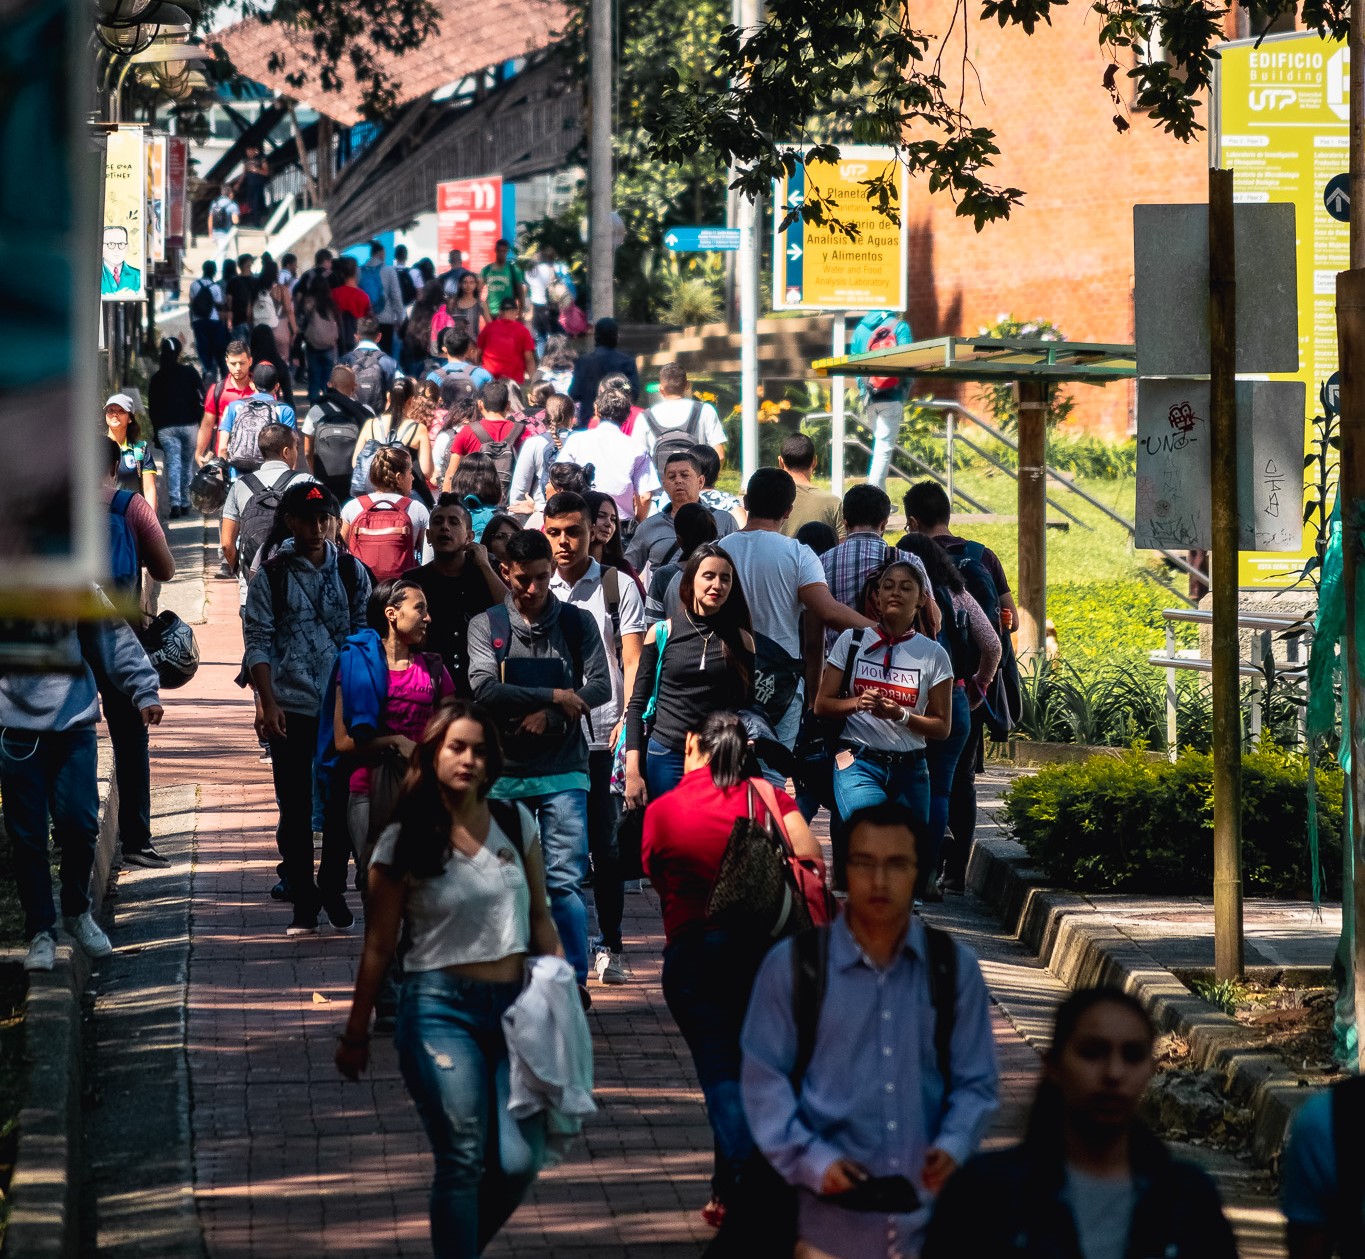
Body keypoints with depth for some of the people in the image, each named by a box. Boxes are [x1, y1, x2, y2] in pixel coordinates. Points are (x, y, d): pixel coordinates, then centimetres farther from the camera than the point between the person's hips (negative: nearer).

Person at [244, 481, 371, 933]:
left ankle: (332, 886, 22)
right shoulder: (271, 576, 2)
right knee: (295, 808, 2)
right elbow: (258, 642, -1)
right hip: (291, 706, -1)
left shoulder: (351, 572, 7)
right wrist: (267, 702, -10)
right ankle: (303, 903, 9)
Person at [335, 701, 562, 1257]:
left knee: (519, 1162, -4)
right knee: (464, 1161, -8)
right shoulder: (404, 842, -3)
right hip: (441, 1009, -3)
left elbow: (540, 920, 14)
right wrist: (356, 1032, 4)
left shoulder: (515, 823, 7)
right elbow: (379, 946, 1)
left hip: (514, 1004, 3)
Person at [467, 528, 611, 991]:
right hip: (504, 769, 1)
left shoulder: (576, 623, 7)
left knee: (565, 878, -8)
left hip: (562, 768, -1)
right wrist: (556, 697, -11)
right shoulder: (486, 626, 5)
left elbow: (601, 686, -2)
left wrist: (549, 715, -14)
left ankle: (574, 978, -7)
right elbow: (484, 689, -9)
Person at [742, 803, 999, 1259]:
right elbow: (764, 1081, 0)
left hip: (932, 1217, 2)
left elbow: (976, 1081, 9)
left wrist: (953, 1149, -11)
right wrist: (812, 1162, -14)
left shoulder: (954, 968, 7)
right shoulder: (792, 965, 0)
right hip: (832, 1219, -2)